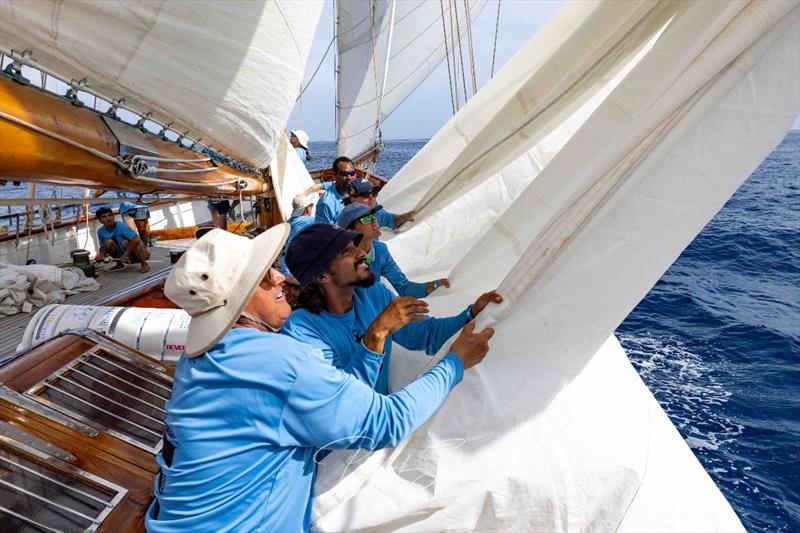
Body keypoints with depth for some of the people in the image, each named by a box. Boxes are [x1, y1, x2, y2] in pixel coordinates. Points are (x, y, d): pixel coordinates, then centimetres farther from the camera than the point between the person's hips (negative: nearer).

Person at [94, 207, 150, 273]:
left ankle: (144, 264, -14)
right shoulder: (100, 231, -6)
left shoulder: (121, 226, -23)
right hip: (122, 253, 5)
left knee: (126, 242, -33)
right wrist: (101, 255, -19)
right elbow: (103, 247, 5)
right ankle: (119, 264, 4)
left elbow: (137, 239, -35)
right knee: (108, 242, -18)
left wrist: (125, 255, -35)